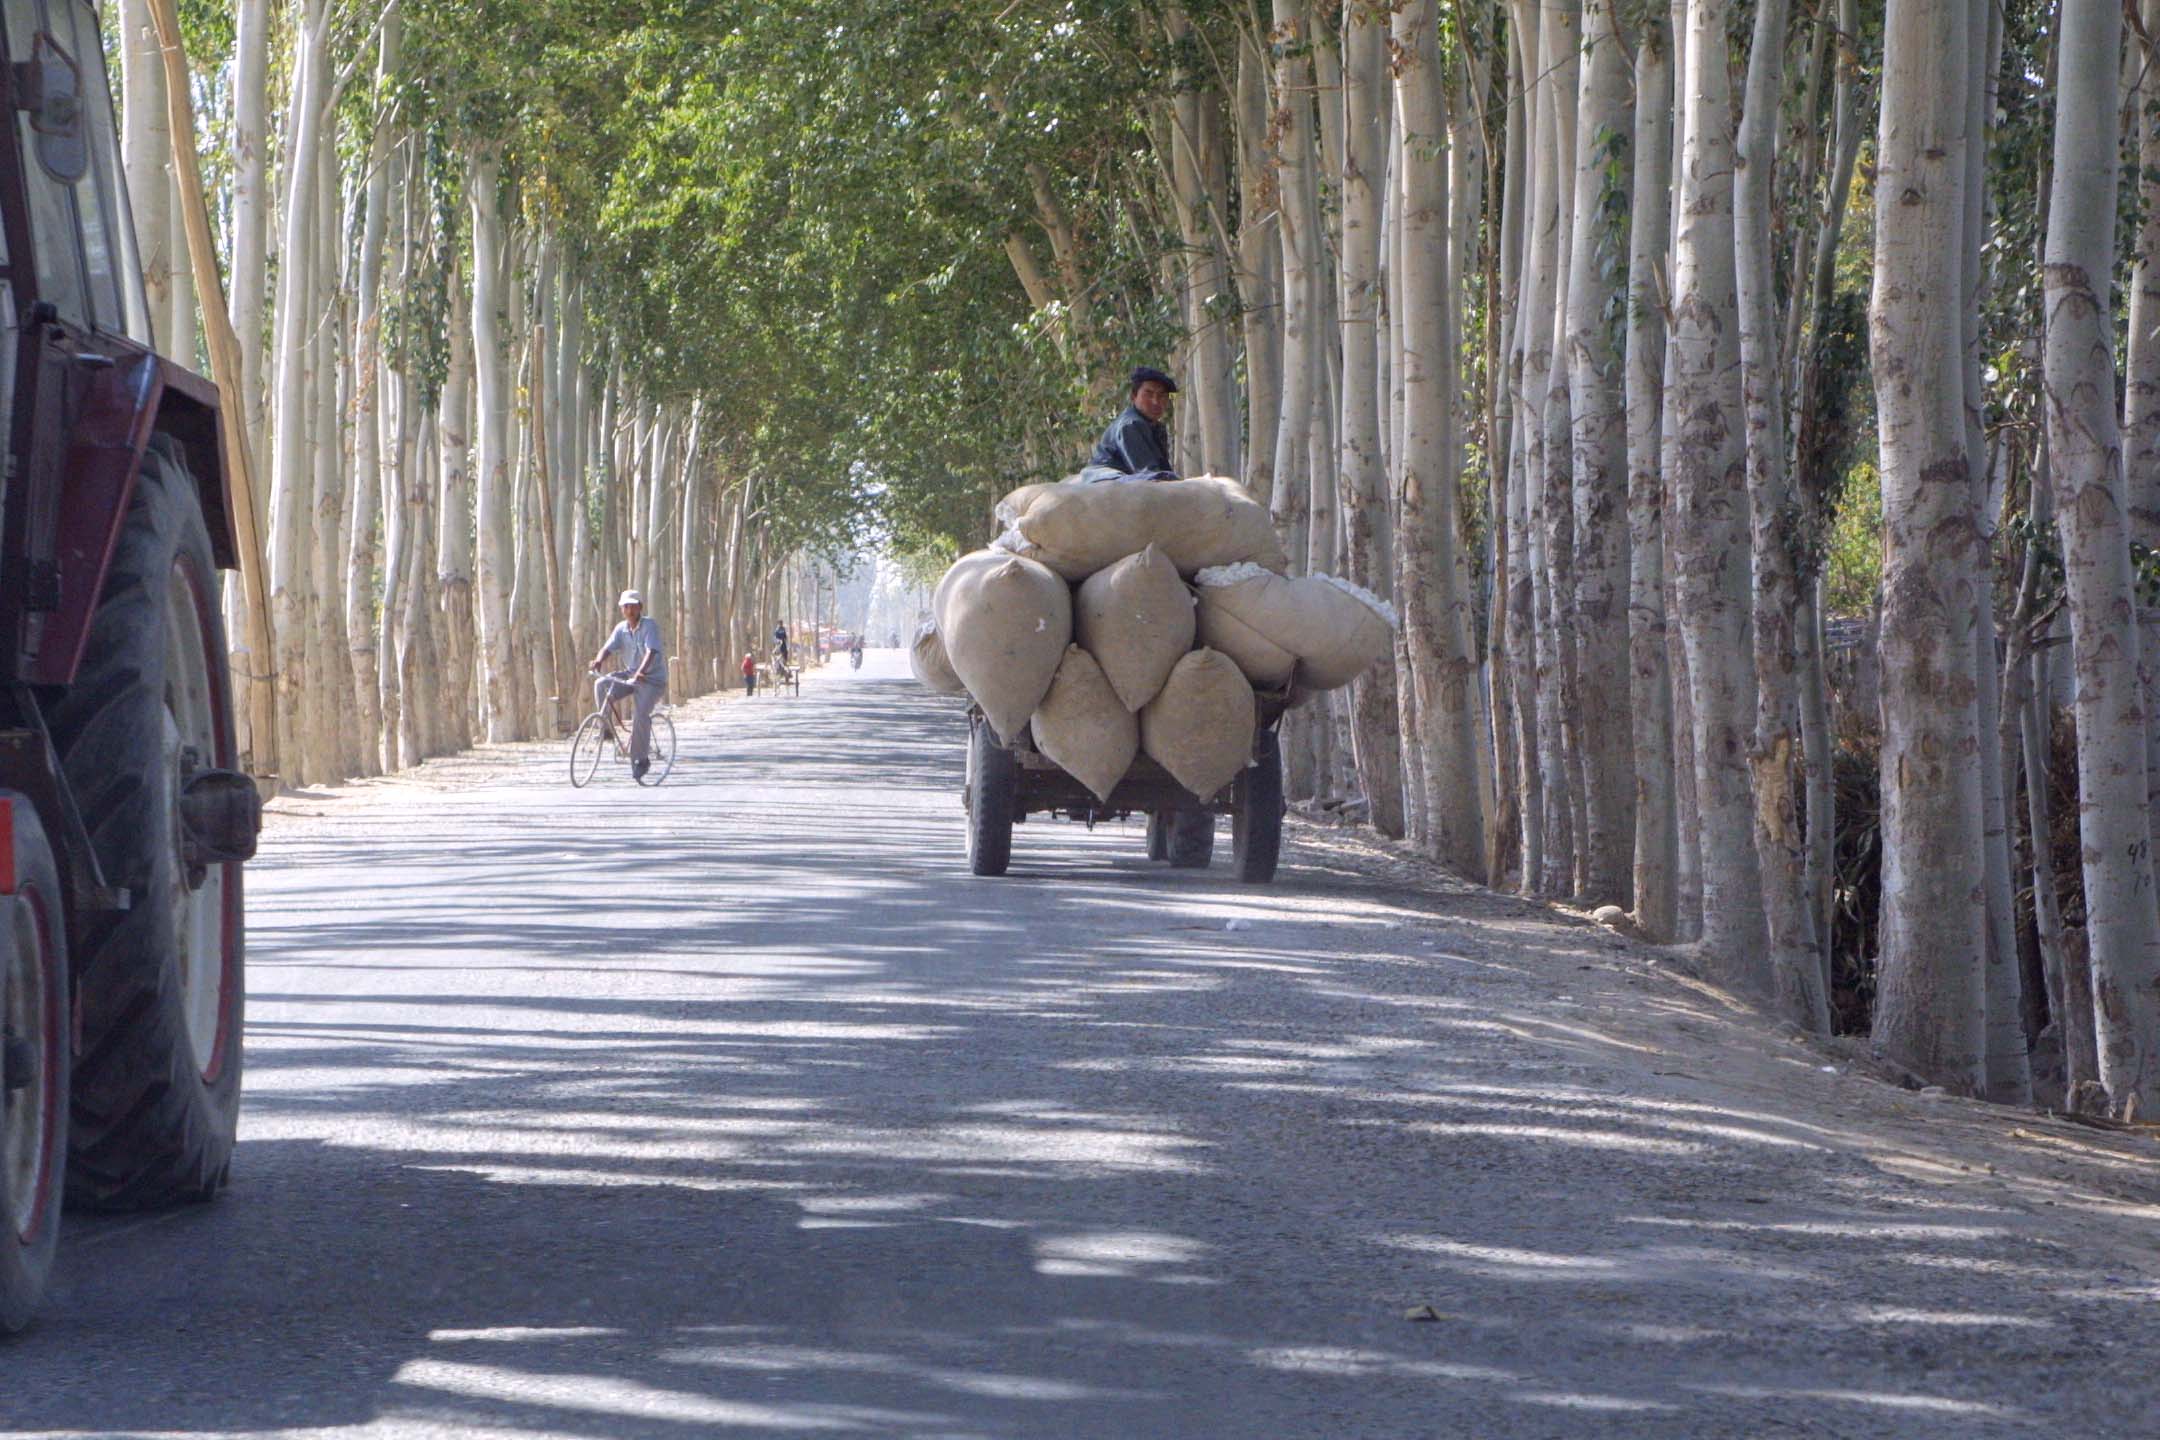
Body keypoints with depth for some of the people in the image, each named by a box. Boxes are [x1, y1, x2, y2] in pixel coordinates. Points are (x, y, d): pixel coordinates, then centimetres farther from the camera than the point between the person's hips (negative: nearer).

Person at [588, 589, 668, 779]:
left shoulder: (649, 625, -13)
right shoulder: (621, 628, 3)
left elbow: (651, 651, -27)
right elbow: (608, 647, -9)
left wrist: (641, 672, -43)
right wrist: (598, 661, -32)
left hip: (652, 678, -6)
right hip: (628, 674, 6)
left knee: (640, 714, -23)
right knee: (601, 685, -19)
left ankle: (641, 759, -9)